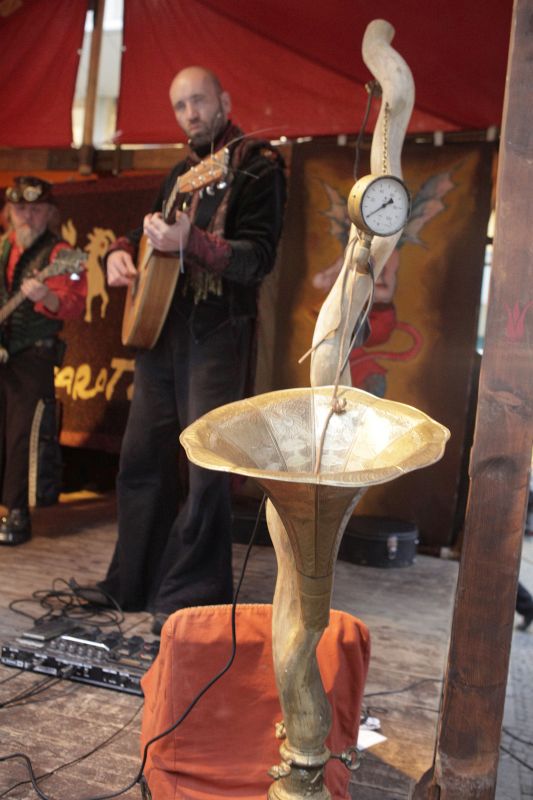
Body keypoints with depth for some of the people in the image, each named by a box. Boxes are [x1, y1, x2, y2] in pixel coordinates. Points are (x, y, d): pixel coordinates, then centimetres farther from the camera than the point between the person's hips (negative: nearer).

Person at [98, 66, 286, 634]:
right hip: (160, 327, 8)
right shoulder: (181, 172, 19)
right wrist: (122, 251, 8)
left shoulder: (258, 167, -4)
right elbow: (150, 228, 30)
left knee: (206, 468, -7)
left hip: (216, 335, -8)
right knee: (141, 457, 12)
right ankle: (135, 580, 28)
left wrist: (190, 243, -29)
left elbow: (259, 257, -15)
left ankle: (189, 597, 7)